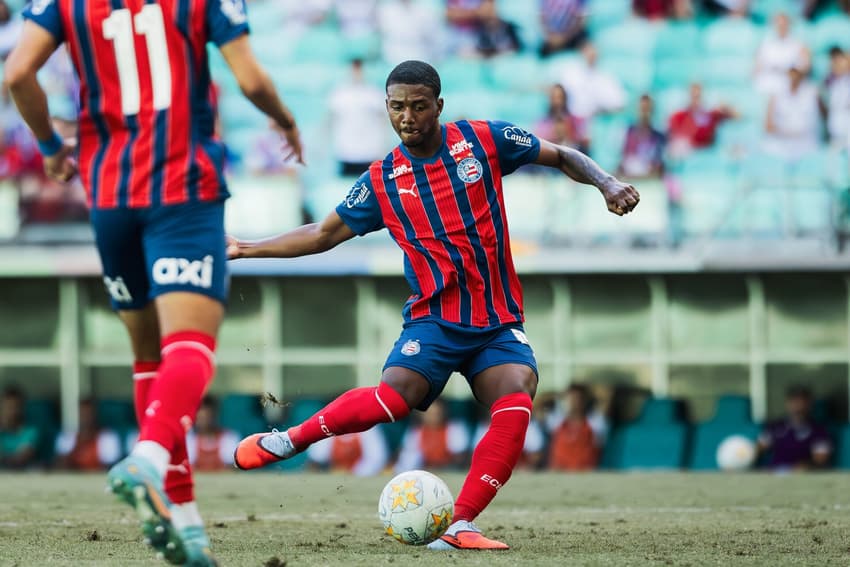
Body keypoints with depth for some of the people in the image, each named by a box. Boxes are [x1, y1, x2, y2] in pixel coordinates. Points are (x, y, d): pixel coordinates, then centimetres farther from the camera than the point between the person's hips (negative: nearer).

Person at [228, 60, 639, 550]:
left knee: (516, 405, -26)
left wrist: (606, 183, -9)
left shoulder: (483, 140, 1)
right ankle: (289, 440, -5)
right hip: (435, 320, -1)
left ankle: (458, 525, -22)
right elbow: (324, 234, 14)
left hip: (499, 324, 1)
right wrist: (247, 249, 9)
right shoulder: (382, 181, 4)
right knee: (395, 396, -27)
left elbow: (562, 157, 9)